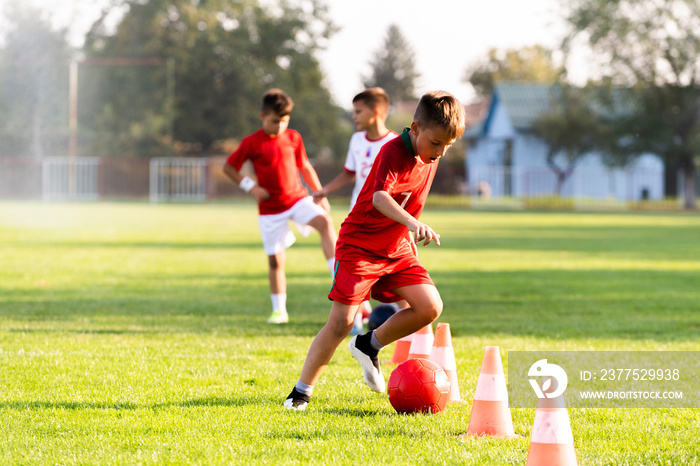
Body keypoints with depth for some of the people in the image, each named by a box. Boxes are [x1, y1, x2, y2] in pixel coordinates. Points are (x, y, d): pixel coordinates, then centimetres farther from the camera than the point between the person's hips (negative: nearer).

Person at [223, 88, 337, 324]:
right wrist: (251, 186, -9)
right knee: (275, 259, 2)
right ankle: (279, 311, 16)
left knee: (325, 222, -26)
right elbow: (228, 167, 2)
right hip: (270, 209, -2)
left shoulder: (293, 138, 3)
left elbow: (305, 167, 16)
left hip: (298, 198, 2)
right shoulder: (251, 143, -6)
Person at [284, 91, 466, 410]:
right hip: (359, 244, -7)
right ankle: (302, 391, 3)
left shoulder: (430, 156, 2)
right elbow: (380, 196, -42)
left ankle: (369, 346, 11)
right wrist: (413, 224, -57)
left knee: (430, 307, -10)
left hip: (397, 249, 7)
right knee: (341, 322, -10)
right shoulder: (393, 153, -23)